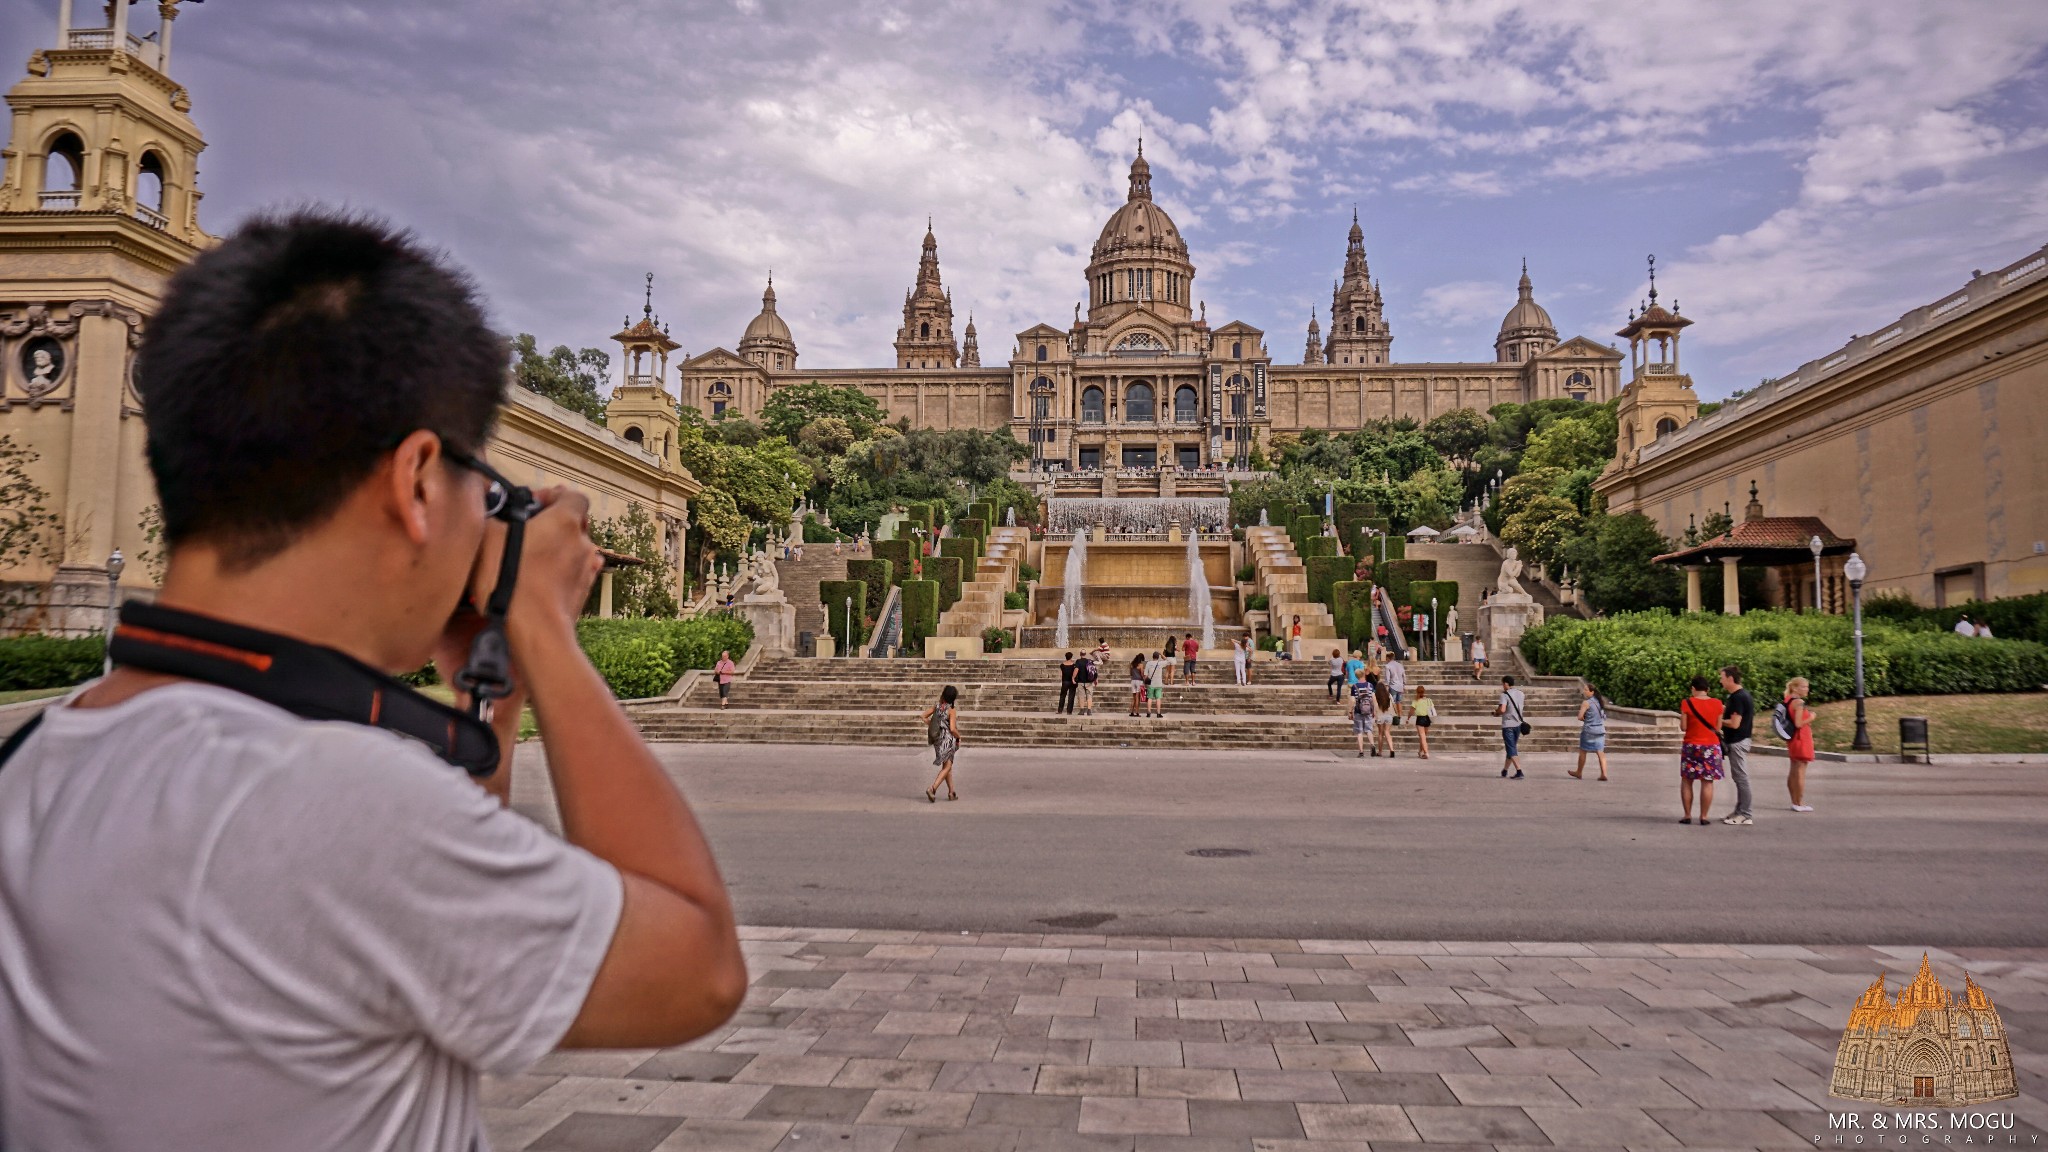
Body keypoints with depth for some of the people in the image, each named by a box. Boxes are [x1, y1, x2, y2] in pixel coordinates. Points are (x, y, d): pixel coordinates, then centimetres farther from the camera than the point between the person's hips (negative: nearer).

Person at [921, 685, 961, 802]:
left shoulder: (936, 706, 0)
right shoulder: (952, 710, -15)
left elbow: (922, 716, -2)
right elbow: (952, 729, -22)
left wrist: (930, 725, 10)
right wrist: (959, 737, -4)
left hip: (938, 739, 6)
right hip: (948, 739, -6)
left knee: (947, 766, 19)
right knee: (947, 767, 2)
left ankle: (951, 793, 25)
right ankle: (932, 789, -16)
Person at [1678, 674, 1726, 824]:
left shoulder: (1687, 703, -7)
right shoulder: (1717, 704, -1)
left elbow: (1684, 727, -6)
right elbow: (1718, 728, 2)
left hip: (1691, 746, -1)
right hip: (1711, 747, 1)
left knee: (1686, 780, 9)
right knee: (1707, 782, 3)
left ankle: (1687, 816, 8)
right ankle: (1703, 817, 2)